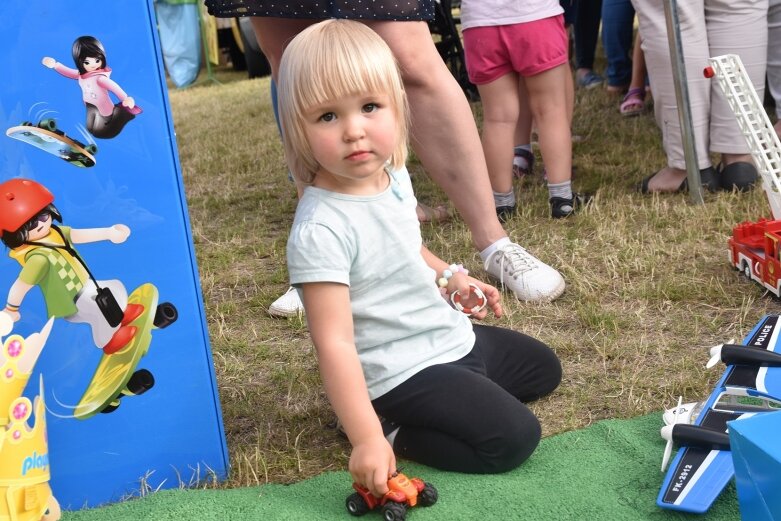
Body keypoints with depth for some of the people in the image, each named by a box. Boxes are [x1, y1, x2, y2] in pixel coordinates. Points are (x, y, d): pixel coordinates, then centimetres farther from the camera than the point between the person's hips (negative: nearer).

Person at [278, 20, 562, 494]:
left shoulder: (395, 177, -4)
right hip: (405, 372, -9)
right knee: (514, 438, -19)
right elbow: (334, 342, -32)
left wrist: (449, 277, 7)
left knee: (543, 369, 25)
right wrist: (368, 438, -34)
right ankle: (392, 428, -4)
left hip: (454, 338, 9)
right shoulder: (319, 231, -31)